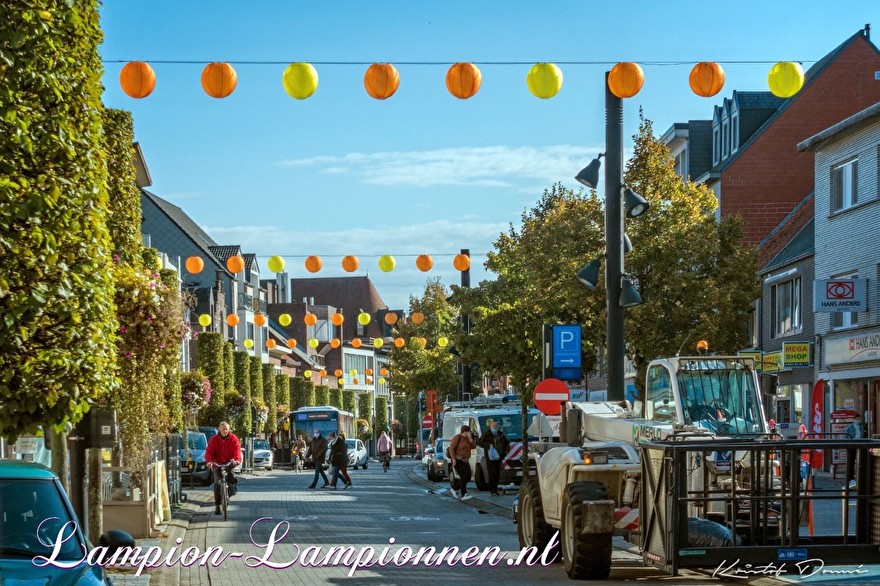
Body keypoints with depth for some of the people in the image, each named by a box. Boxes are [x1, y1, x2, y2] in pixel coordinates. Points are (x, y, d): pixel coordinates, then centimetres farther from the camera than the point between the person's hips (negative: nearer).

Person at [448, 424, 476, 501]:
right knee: (464, 477, -16)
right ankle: (463, 495, -14)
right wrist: (453, 459, -22)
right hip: (458, 460, -9)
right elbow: (451, 448, -15)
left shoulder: (467, 438, 11)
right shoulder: (457, 438, -12)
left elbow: (474, 446, 6)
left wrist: (470, 438, -8)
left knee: (468, 477, 5)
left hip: (465, 460, 9)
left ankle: (455, 489, 22)